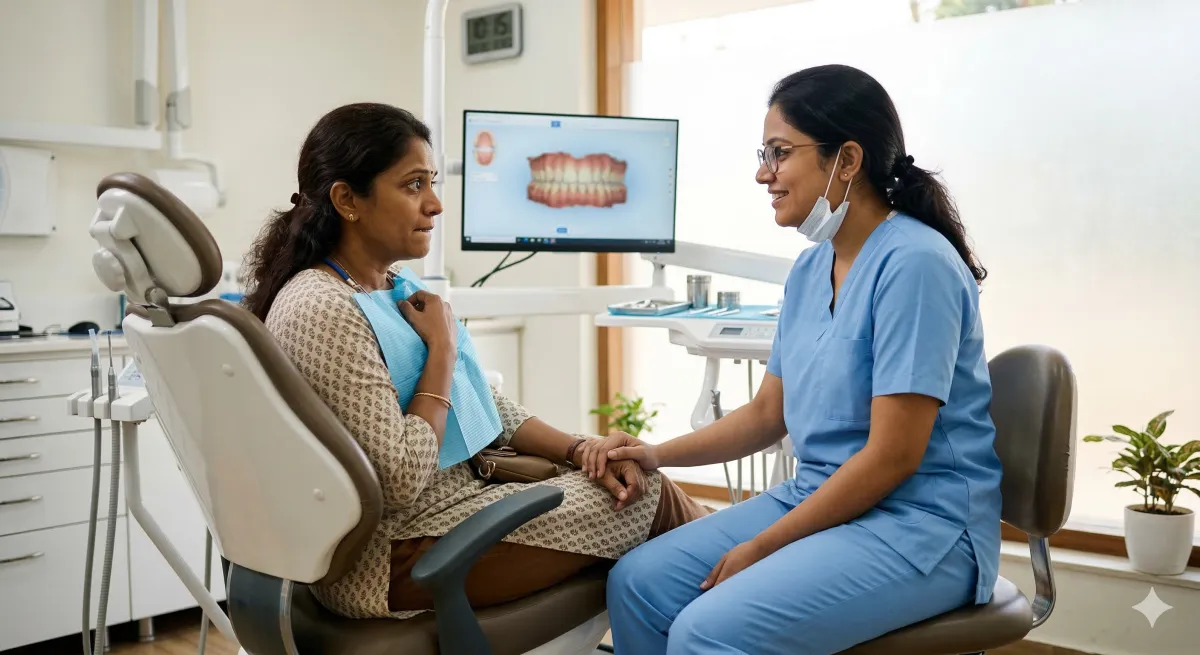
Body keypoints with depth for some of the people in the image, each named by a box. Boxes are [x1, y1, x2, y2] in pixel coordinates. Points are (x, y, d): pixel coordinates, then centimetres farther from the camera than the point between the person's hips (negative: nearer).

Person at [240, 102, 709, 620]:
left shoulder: (389, 287, 7)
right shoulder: (322, 311, -22)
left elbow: (487, 404, 10)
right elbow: (401, 480, -26)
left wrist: (579, 449, -4)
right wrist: (442, 348, -16)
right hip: (387, 562, -8)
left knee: (633, 478, 3)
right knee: (650, 498, -3)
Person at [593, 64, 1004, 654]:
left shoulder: (913, 264, -19)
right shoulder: (810, 268, 8)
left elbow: (892, 456, -20)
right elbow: (768, 413, 15)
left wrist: (761, 548, -15)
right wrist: (658, 455, 1)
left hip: (920, 526, -8)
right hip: (819, 497, 8)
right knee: (636, 583, -3)